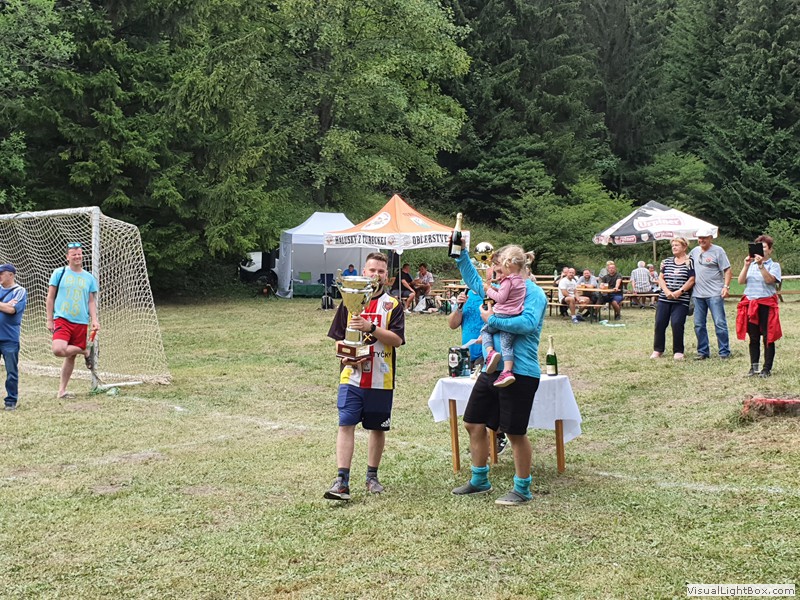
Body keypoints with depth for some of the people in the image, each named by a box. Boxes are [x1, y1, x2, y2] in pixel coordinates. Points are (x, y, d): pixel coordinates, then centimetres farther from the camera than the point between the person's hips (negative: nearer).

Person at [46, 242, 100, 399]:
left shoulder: (89, 278, 10)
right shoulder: (59, 273, 3)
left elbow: (92, 301, 12)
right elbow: (50, 298, 5)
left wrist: (94, 319, -4)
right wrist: (49, 320, 0)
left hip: (81, 322, 3)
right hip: (62, 319, -2)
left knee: (71, 357, 5)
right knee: (58, 350, -26)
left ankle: (62, 390, 16)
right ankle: (84, 352, 2)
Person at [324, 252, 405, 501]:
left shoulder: (393, 305, 3)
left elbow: (397, 339, -9)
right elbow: (337, 337, 10)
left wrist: (371, 327, -21)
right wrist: (345, 357, -9)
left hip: (381, 379, 0)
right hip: (352, 377, 0)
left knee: (378, 428, 9)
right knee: (346, 425, -9)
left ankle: (372, 476, 25)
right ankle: (342, 481, -10)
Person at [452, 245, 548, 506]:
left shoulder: (533, 293, -11)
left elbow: (528, 322, -29)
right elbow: (473, 280, 31)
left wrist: (492, 319, -21)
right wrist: (461, 254, 22)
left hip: (519, 373, -9)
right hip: (491, 369, 9)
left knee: (516, 433, 0)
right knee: (474, 424, 14)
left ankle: (522, 489, 15)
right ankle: (479, 481, 30)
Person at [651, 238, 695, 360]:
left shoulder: (689, 262, 0)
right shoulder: (667, 261, 14)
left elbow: (691, 280, -8)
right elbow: (660, 278, 8)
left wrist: (679, 291, -17)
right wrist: (667, 291, -8)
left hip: (681, 300, -5)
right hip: (664, 299, 5)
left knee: (677, 324, -11)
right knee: (660, 323, 2)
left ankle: (678, 351, 1)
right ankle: (658, 349, 13)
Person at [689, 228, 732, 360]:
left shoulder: (718, 251, -3)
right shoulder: (695, 251, 13)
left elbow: (727, 270, -5)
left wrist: (726, 286, -16)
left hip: (715, 294, -6)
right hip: (698, 294, 6)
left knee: (720, 323, -5)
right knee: (699, 325, 8)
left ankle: (724, 352, 1)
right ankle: (703, 351, 17)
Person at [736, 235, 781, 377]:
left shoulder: (774, 265, 1)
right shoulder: (751, 265, 12)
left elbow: (769, 280, -18)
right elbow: (741, 281, -2)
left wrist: (761, 265, -25)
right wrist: (746, 265, -13)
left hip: (766, 304, -4)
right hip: (750, 304, 4)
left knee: (768, 338, 0)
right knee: (753, 338, 8)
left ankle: (767, 368, 5)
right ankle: (754, 367, 15)